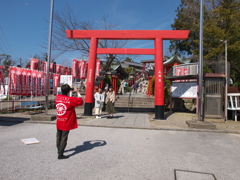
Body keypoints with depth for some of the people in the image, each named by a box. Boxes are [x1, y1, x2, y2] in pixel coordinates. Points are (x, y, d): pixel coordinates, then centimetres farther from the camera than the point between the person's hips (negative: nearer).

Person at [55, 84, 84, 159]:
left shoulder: (57, 97, -3)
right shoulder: (71, 99, -20)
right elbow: (81, 101, -9)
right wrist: (78, 92, -1)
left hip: (59, 122, 6)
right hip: (66, 123, -6)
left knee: (59, 136, 21)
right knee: (64, 138, 2)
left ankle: (59, 149, 41)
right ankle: (60, 155, 4)